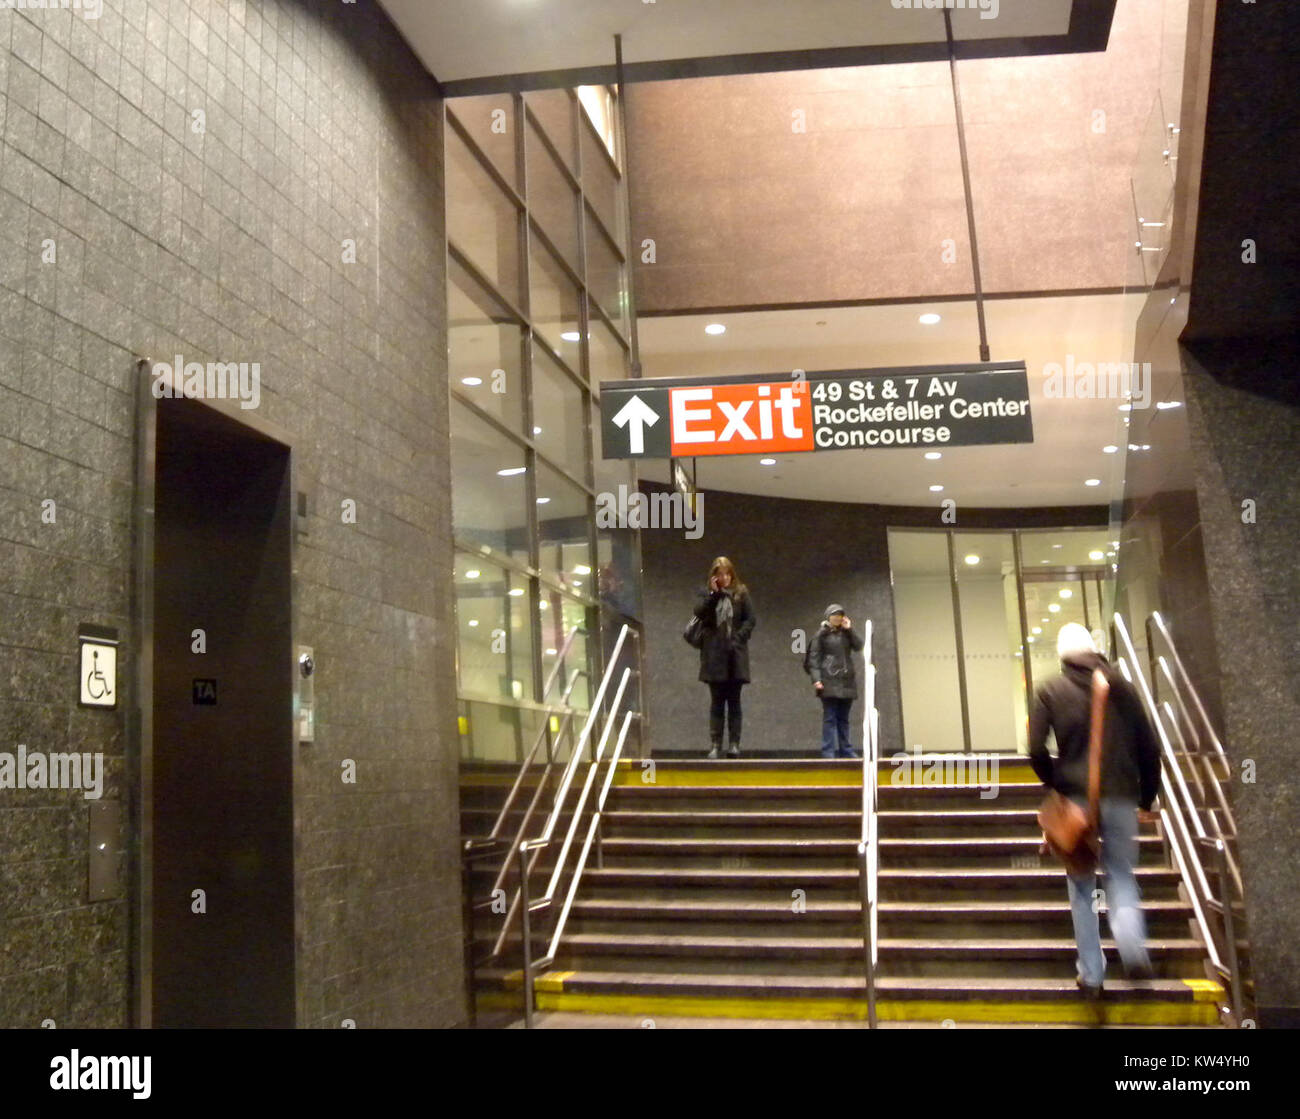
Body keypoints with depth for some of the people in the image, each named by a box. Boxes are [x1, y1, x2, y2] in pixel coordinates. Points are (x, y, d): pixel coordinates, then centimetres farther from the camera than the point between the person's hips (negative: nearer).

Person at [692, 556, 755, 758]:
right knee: (717, 701, 2)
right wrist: (713, 593, -12)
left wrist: (739, 637, -10)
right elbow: (699, 613, -8)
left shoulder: (741, 594, 7)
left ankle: (734, 744, 4)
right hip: (714, 655, 0)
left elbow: (750, 619, 1)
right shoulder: (706, 594, 8)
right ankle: (715, 744, 3)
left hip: (735, 654, 0)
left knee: (734, 701, 3)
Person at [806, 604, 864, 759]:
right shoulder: (821, 634, 1)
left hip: (847, 681, 5)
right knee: (830, 717, -7)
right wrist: (816, 679, -15)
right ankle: (828, 752, -8)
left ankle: (846, 750, 10)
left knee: (843, 718, 8)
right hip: (830, 681, -5)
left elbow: (859, 647, 4)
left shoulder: (846, 633, 16)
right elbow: (814, 658, -5)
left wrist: (850, 629, -1)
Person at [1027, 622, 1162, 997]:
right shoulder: (1121, 687, 8)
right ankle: (1133, 949, -11)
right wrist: (1146, 797, 16)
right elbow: (1148, 747, 8)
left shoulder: (1050, 691, 1)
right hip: (1121, 797, 2)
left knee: (1082, 888, 9)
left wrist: (1056, 784, 8)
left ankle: (1091, 974, 8)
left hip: (1077, 797, -2)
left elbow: (1037, 750, -7)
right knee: (1121, 874, 13)